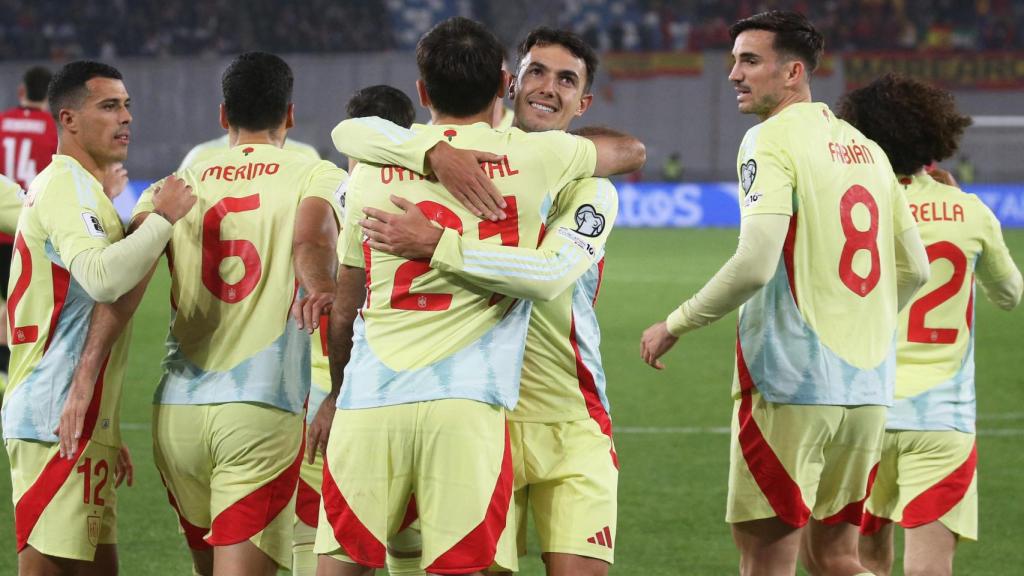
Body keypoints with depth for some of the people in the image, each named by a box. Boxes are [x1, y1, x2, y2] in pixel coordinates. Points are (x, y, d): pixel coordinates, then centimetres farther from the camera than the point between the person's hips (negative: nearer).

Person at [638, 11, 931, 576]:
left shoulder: (772, 141, -9)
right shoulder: (866, 149, 14)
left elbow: (755, 263, -20)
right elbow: (914, 268, 20)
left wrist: (675, 324, -9)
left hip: (790, 383, -8)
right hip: (866, 389, 8)